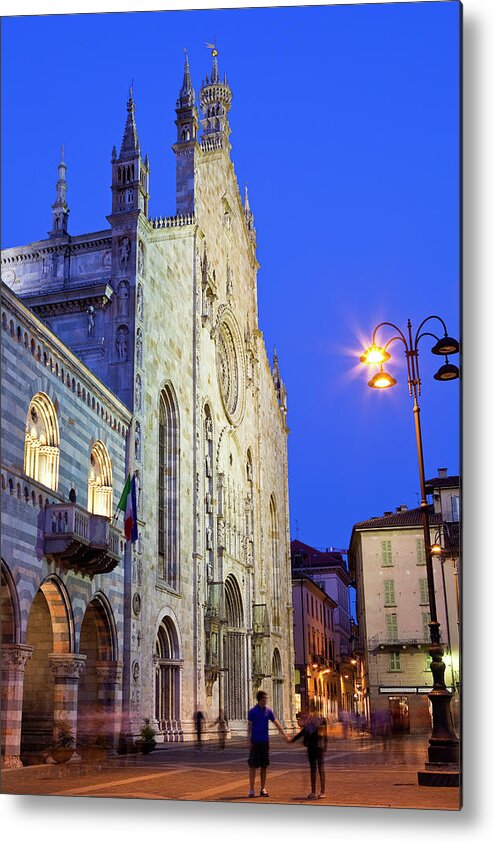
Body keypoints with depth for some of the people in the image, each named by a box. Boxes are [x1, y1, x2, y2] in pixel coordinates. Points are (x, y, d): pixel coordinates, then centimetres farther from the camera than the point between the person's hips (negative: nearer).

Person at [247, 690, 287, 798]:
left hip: (265, 741, 3)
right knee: (253, 766, -1)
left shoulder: (268, 711, 5)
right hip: (255, 741, -3)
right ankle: (251, 789, 4)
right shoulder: (252, 711, -4)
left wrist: (285, 735, 2)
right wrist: (249, 740, -9)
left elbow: (277, 723, 8)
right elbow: (250, 726, -4)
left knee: (264, 766, 6)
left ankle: (263, 789, 14)